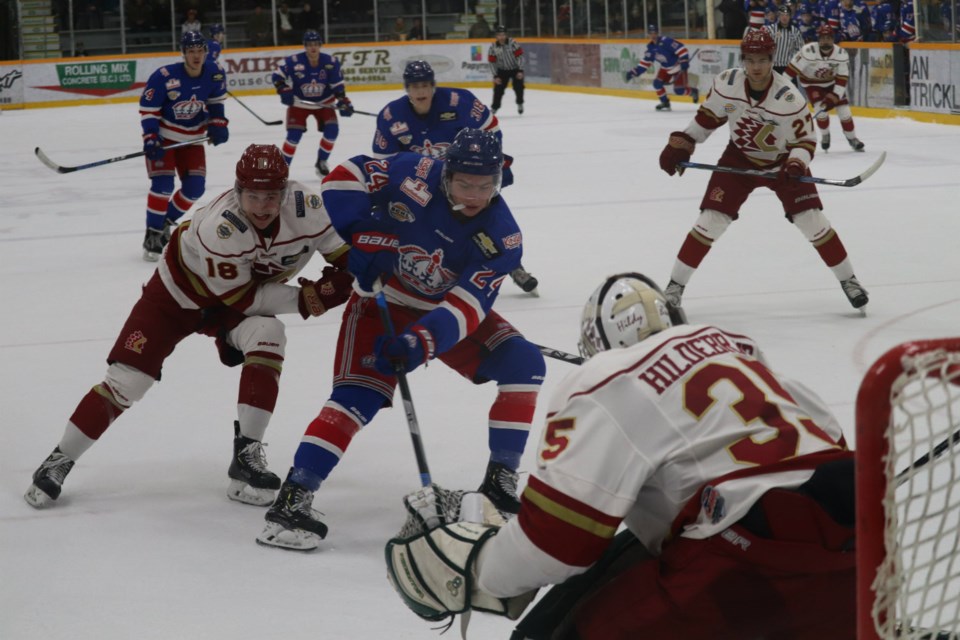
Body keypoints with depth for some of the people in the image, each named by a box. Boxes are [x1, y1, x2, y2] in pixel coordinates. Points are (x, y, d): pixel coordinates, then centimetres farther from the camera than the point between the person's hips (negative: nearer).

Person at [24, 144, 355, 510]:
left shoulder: (303, 206, -28)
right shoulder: (218, 228, -39)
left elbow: (344, 250, -12)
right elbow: (240, 299, -29)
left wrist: (343, 276, -30)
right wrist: (303, 299, -32)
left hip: (252, 290, 3)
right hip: (180, 289, -3)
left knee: (267, 337, -28)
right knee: (127, 380, -7)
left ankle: (246, 455, -18)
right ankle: (60, 460, 11)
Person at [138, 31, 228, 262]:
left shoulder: (215, 74, -11)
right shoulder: (164, 77, -25)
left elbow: (215, 102, 9)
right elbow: (148, 109, -17)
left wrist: (218, 124, -4)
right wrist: (150, 139, -25)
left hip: (192, 138, 5)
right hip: (163, 135, -5)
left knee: (195, 187, 0)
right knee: (163, 184, -17)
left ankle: (165, 222, 21)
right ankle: (152, 235, -6)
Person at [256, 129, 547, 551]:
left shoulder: (501, 237, -20)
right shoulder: (417, 175, -24)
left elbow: (466, 308, -27)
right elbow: (345, 177, -18)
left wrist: (421, 343, -42)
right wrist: (362, 238, -27)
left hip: (445, 310, 3)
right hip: (382, 301, -3)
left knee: (523, 364, -13)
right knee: (358, 396, -23)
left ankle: (501, 479, -1)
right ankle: (292, 500, -24)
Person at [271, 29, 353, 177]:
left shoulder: (330, 63, -14)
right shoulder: (294, 62, -22)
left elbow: (338, 84, -6)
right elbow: (277, 75, -13)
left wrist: (343, 100, -15)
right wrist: (284, 91, -25)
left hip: (323, 102, 2)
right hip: (299, 103, -2)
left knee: (332, 129, -13)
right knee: (294, 134, -14)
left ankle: (322, 162, 8)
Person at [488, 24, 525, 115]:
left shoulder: (512, 43, -20)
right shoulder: (493, 47, -13)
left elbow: (519, 56, -16)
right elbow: (492, 62, -7)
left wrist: (520, 71, -19)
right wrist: (496, 76, -11)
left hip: (515, 69, -2)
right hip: (502, 70, 2)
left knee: (518, 87, -10)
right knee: (498, 89, -6)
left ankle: (520, 104, 16)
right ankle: (494, 107, 6)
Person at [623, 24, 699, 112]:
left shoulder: (666, 41, -26)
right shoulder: (651, 47, 0)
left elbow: (681, 48, -30)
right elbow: (646, 63, 7)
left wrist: (684, 62, -35)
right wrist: (634, 72, -1)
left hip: (678, 67, -7)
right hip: (666, 68, 7)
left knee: (679, 90, -13)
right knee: (657, 83, -10)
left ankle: (693, 91, 19)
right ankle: (665, 103, 8)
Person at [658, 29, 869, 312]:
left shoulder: (789, 98, -28)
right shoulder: (726, 84, -19)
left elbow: (805, 141, -18)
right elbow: (708, 116, 0)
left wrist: (796, 166, -37)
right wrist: (680, 145, -3)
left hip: (782, 161, -2)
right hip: (739, 158, 2)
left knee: (810, 219, -11)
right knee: (711, 219, -7)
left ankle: (848, 280, 6)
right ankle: (675, 285, 5)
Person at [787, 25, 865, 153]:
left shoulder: (841, 54, -23)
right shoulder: (808, 51, -32)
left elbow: (842, 80, -17)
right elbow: (792, 70, -27)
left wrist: (833, 97, -25)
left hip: (832, 81, 2)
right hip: (811, 82, -2)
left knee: (844, 110, -4)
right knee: (821, 109, -18)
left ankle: (852, 138, 16)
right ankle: (825, 136, 10)